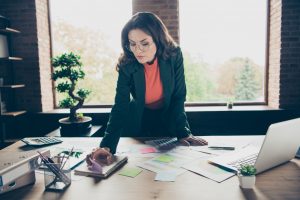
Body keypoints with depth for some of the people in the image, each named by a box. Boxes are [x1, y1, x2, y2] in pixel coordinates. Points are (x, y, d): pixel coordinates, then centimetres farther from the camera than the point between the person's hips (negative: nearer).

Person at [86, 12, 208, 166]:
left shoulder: (174, 55, -24)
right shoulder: (127, 65, -25)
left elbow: (178, 97, -17)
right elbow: (120, 107, -29)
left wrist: (183, 133, -24)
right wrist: (107, 146, -42)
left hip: (168, 118, 1)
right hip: (138, 121, 0)